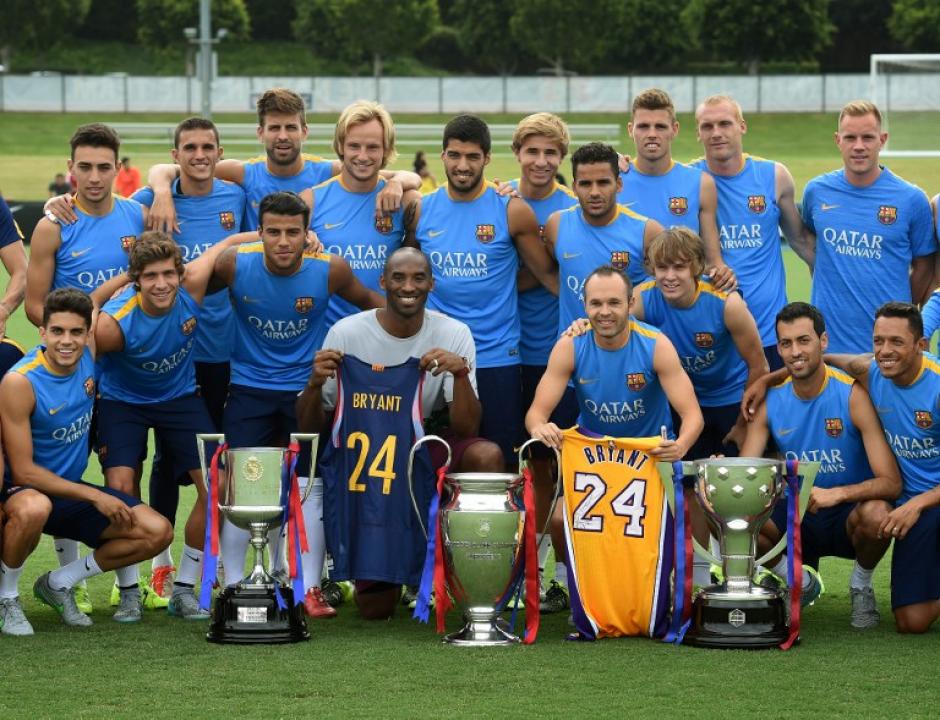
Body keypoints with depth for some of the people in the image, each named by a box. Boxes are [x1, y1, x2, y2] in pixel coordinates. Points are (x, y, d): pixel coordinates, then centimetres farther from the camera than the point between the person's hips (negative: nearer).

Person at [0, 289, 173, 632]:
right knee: (33, 509, -42)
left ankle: (59, 583, 8)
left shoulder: (90, 354, -6)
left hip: (72, 491, 7)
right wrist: (94, 497, -21)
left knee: (158, 532, -5)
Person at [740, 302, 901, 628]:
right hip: (798, 518, 3)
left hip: (847, 516, -3)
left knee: (876, 515, -38)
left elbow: (891, 482, -22)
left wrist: (836, 494, -39)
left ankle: (862, 583, -2)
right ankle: (800, 581, 6)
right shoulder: (770, 402, -5)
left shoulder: (853, 395, -17)